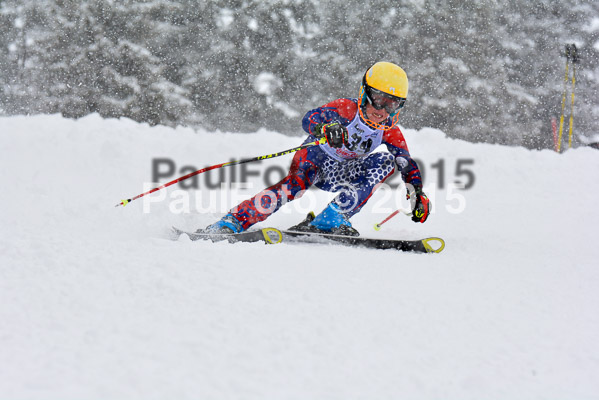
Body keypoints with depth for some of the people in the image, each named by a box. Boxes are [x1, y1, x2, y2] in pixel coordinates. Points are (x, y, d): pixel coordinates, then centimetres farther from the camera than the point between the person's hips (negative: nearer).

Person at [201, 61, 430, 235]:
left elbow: (408, 165, 0)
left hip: (339, 175, 5)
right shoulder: (346, 109, -21)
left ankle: (331, 219, -29)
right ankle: (232, 222, -36)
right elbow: (309, 119, -35)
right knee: (295, 185, -36)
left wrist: (417, 194, -15)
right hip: (315, 157, -5)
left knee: (385, 161, -18)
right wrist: (326, 129, -58)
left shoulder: (390, 131, -7)